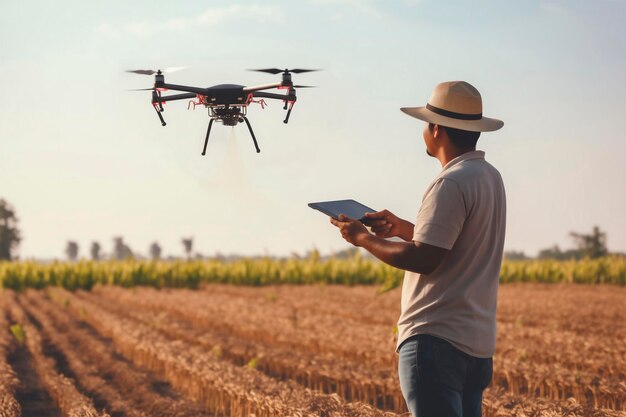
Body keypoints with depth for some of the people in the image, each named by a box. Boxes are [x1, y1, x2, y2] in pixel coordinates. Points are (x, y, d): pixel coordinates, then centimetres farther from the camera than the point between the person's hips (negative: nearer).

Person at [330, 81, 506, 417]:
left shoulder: (451, 184, -16)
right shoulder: (490, 177, 14)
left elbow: (423, 259, -19)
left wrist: (362, 238, -7)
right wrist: (402, 228, 23)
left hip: (437, 339, -10)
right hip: (476, 340, 10)